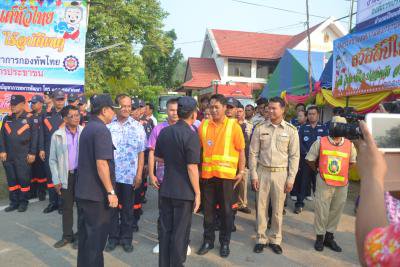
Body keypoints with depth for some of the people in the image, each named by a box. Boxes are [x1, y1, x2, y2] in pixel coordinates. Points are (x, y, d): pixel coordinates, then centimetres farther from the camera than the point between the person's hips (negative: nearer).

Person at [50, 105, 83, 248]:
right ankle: (67, 236, 29)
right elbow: (53, 160, 3)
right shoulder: (57, 135, -3)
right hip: (66, 176, 1)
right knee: (67, 207, 14)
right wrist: (56, 180, 0)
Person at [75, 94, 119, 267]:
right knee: (96, 237, 4)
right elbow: (101, 164, -24)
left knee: (85, 234, 19)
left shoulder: (87, 128, 12)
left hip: (82, 191, 9)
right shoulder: (101, 130, -17)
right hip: (97, 194, -9)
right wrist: (110, 192, -20)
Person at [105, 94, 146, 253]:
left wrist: (139, 175, -6)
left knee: (127, 209, 11)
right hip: (110, 174, 0)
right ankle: (113, 237, 28)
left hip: (130, 175, 0)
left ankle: (126, 238, 26)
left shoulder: (138, 127, 0)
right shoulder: (108, 126, -1)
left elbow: (141, 153, -1)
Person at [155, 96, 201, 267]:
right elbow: (192, 167, -17)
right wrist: (197, 193, -10)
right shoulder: (190, 135, -16)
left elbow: (158, 157, 12)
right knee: (180, 232, 8)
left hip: (166, 189, 6)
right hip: (184, 191, -6)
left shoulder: (164, 132, 3)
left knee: (165, 230, 16)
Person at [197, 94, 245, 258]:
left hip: (227, 175, -2)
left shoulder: (233, 126, -3)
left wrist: (241, 172, -2)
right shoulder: (203, 126, 4)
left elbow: (241, 150, 0)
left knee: (226, 210, 9)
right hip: (207, 174, 2)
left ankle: (225, 242, 26)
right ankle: (208, 240, 28)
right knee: (208, 209, 12)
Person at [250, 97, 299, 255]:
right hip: (262, 172, 1)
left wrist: (291, 179, -4)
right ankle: (261, 239, 23)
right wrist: (254, 175, -2)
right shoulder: (260, 128, -1)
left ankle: (275, 239, 26)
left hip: (281, 173, 0)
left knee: (278, 209, 9)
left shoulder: (291, 130, -2)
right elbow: (253, 153, 2)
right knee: (261, 207, 8)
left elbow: (294, 156, 0)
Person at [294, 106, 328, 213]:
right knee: (302, 181, 2)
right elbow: (299, 143, 0)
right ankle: (299, 204, 9)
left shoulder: (323, 128, 8)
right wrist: (307, 153, -14)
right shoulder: (303, 128, 9)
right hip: (305, 159, 0)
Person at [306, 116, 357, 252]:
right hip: (324, 183, -2)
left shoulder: (349, 144, 3)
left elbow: (352, 162, 17)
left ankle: (329, 237, 29)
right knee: (321, 210, 4)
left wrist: (341, 171, 12)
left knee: (336, 211, 12)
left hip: (342, 185, 2)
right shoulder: (321, 142, -2)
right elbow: (310, 159, 6)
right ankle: (320, 237, 22)